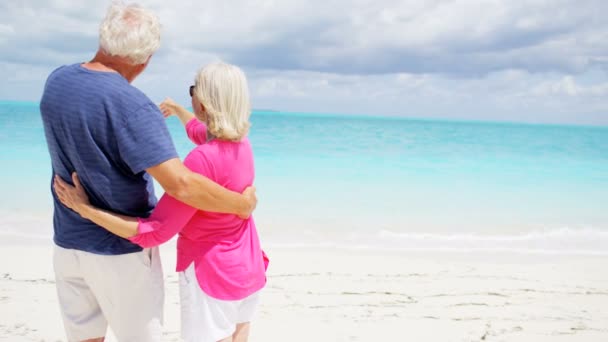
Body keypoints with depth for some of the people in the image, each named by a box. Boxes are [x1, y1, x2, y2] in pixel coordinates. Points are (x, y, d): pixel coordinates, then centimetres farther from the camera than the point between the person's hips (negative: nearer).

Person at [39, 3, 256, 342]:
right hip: (122, 250, -6)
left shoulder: (56, 82, -3)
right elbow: (180, 184, -32)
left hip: (68, 244, 6)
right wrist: (242, 204, -18)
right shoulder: (134, 107, -25)